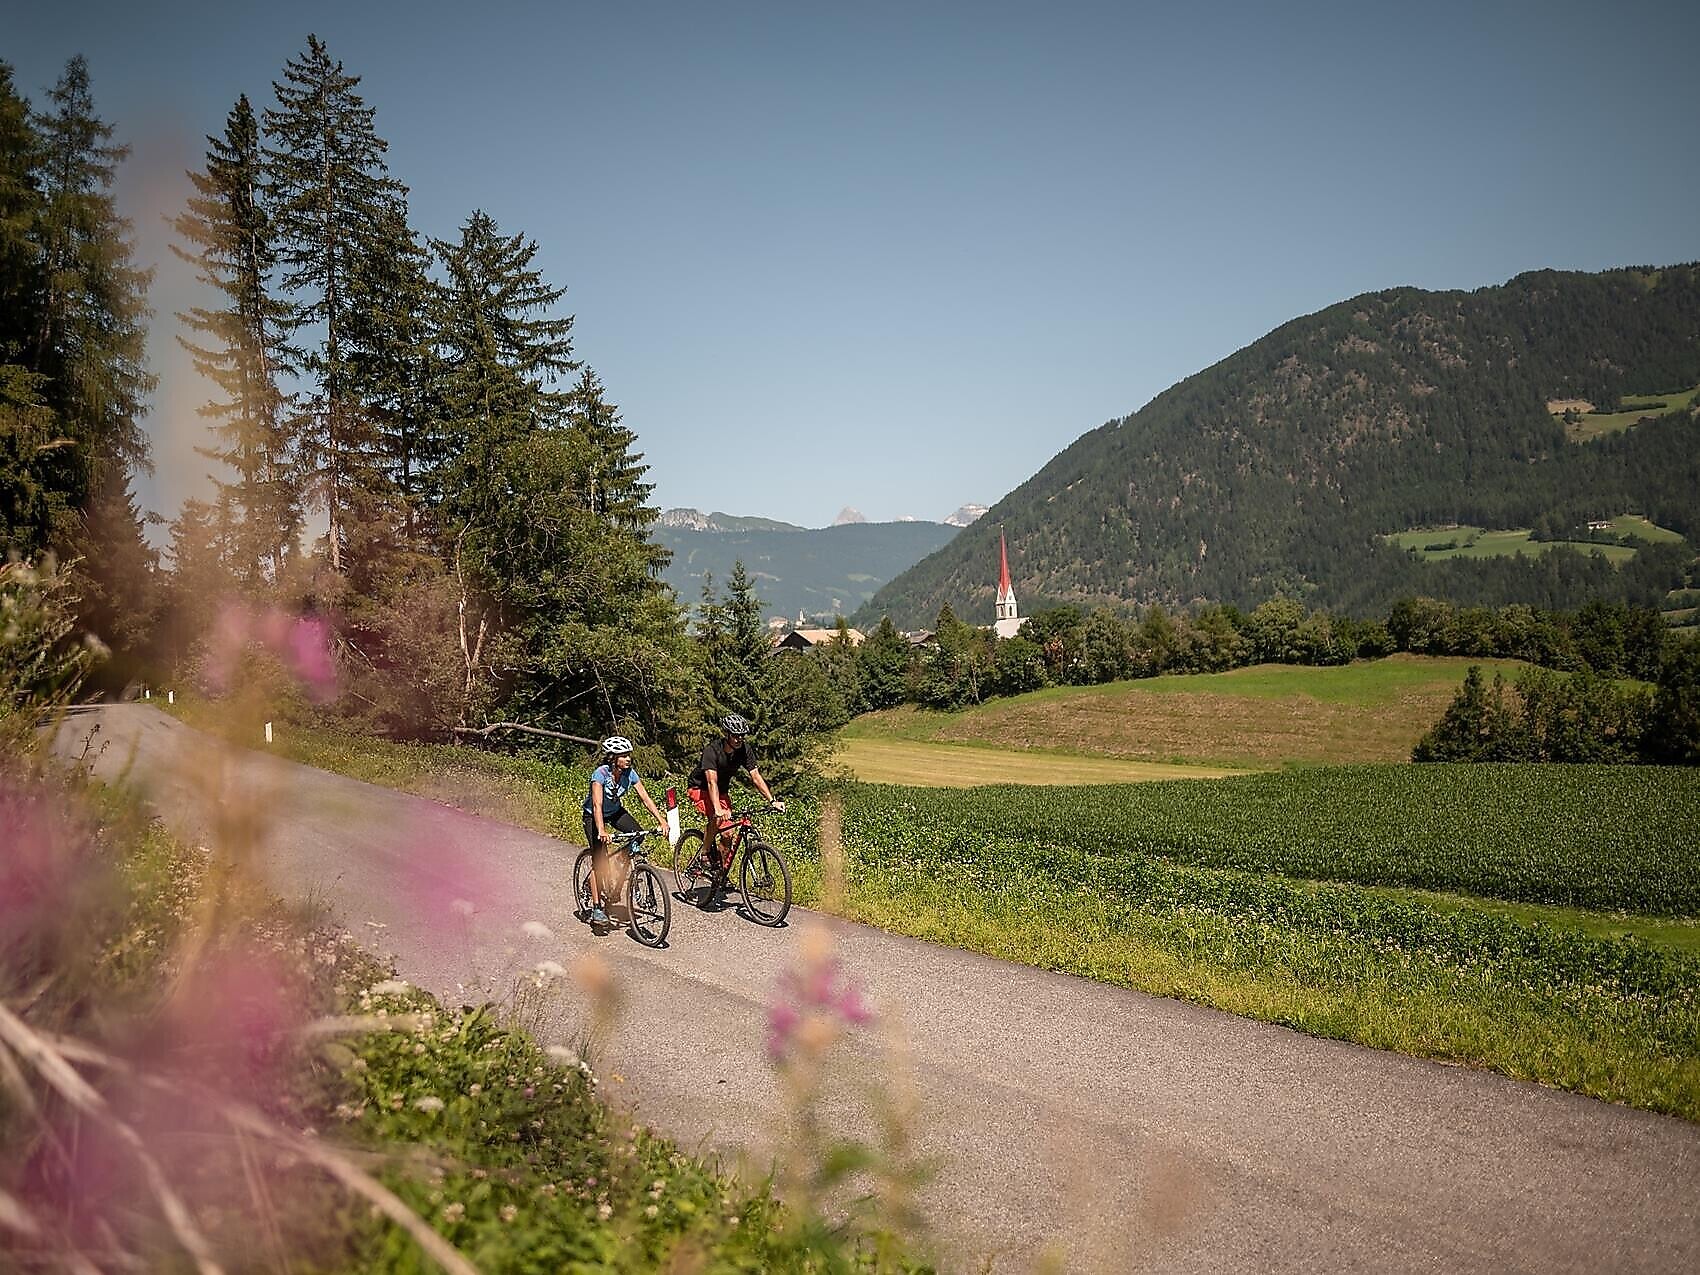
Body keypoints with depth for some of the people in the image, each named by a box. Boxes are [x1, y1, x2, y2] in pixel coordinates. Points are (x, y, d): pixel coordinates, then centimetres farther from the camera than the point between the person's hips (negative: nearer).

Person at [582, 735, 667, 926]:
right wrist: (601, 831, -55)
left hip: (615, 811, 5)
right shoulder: (600, 774, -32)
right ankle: (596, 908, -7)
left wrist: (661, 820, -29)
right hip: (593, 815, -5)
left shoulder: (630, 773, -18)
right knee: (599, 861, -14)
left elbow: (645, 797, -19)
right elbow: (597, 804, -41)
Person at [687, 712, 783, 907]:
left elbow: (755, 776, -15)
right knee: (715, 818, -34)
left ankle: (720, 884, 5)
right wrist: (718, 809, -53)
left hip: (722, 791, 5)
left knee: (727, 834, -5)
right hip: (700, 789, -5)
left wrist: (772, 800, -26)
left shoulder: (744, 750, -15)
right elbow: (712, 781, -40)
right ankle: (708, 857, -12)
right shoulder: (712, 750, -30)